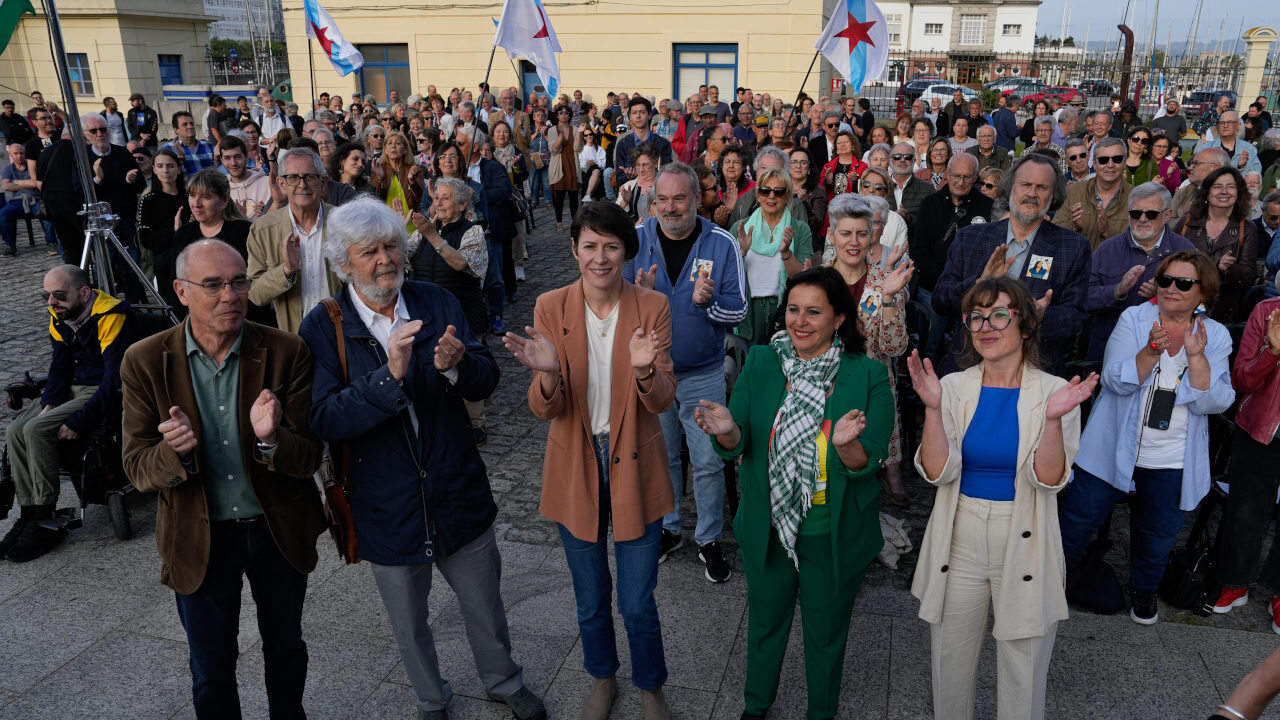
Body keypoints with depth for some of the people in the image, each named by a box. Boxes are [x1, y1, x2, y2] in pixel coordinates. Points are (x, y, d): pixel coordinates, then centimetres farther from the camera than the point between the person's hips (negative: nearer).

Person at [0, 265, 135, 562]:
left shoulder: (112, 316, -22)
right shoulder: (59, 316, 5)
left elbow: (114, 381, -25)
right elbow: (61, 366, 12)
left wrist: (78, 423, -25)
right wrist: (49, 402, -7)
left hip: (106, 393, -9)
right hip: (75, 388, 9)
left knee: (37, 430, -22)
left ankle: (46, 521, -11)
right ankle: (30, 513, -1)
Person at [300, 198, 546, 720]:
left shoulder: (437, 302, -4)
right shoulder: (323, 328, -12)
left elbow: (485, 383, -6)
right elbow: (325, 421, -22)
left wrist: (458, 364, -29)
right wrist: (389, 375, -35)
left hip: (458, 494, 2)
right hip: (387, 507, -1)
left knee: (485, 608, 20)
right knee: (409, 625, 21)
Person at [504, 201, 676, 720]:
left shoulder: (652, 307, -7)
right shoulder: (550, 308, -6)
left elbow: (663, 401, -10)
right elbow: (545, 409, -9)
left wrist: (644, 371, -32)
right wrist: (547, 373, -31)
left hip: (634, 467, -1)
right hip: (576, 468, 1)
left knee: (638, 603, 6)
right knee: (590, 600, 18)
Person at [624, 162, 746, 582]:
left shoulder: (722, 244, -9)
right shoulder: (636, 240, -6)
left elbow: (739, 311, -8)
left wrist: (709, 302, -28)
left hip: (703, 374, -2)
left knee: (708, 462, 6)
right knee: (660, 456, 17)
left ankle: (709, 539, 26)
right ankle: (667, 529, 38)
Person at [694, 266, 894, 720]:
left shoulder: (868, 376, -14)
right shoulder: (760, 363, -8)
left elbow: (867, 466, -17)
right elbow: (735, 447, -10)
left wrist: (845, 445, -39)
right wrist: (727, 432, -33)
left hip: (833, 537, -2)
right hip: (768, 528, 2)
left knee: (825, 634, 21)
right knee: (764, 625, 24)